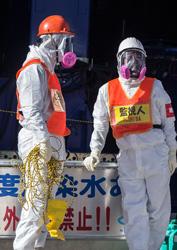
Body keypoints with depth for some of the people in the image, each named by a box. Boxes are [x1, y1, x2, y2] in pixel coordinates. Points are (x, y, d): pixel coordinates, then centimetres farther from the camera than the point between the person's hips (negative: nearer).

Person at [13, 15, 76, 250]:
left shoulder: (46, 70, 22)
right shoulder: (35, 68, -9)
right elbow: (32, 111, -18)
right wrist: (43, 141, -27)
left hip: (52, 144, 10)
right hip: (39, 143, -10)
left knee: (46, 204, 10)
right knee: (37, 202, -14)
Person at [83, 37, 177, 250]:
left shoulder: (154, 86, 6)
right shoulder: (107, 90, 10)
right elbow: (100, 125, 13)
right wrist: (95, 151, 0)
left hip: (156, 154, 0)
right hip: (128, 158, 1)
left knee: (159, 209, 4)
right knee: (134, 212, -5)